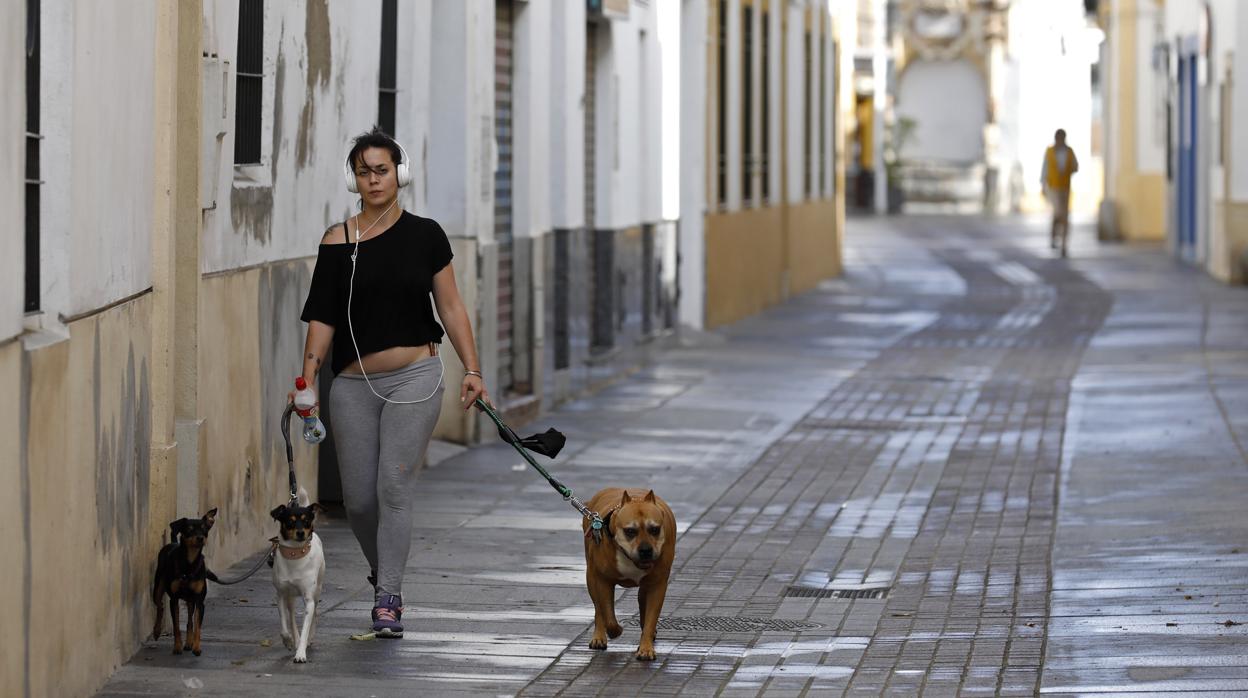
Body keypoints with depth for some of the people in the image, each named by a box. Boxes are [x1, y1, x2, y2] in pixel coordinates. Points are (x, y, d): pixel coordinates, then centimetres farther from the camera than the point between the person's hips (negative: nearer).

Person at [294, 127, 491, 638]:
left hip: (414, 378, -2)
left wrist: (472, 370, 1)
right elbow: (322, 318, 1)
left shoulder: (425, 236, 2)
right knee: (358, 498, 3)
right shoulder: (338, 242, 2)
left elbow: (451, 308, 6)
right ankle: (384, 574, 30)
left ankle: (388, 600, -7)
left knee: (394, 486, -11)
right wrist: (307, 379, -8)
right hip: (353, 384, 2)